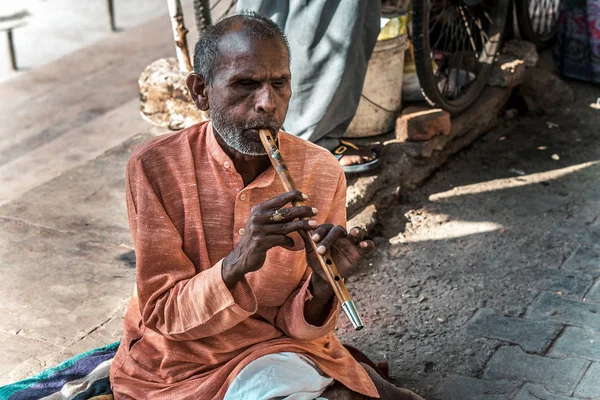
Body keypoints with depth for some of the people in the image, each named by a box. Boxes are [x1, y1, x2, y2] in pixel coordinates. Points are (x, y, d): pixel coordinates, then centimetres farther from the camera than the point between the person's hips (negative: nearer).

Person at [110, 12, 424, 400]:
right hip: (178, 360, -3)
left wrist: (322, 282, -28)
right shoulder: (155, 167, -14)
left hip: (278, 350, 3)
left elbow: (297, 324, -6)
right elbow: (161, 313, -15)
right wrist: (237, 262, -32)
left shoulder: (322, 171, -9)